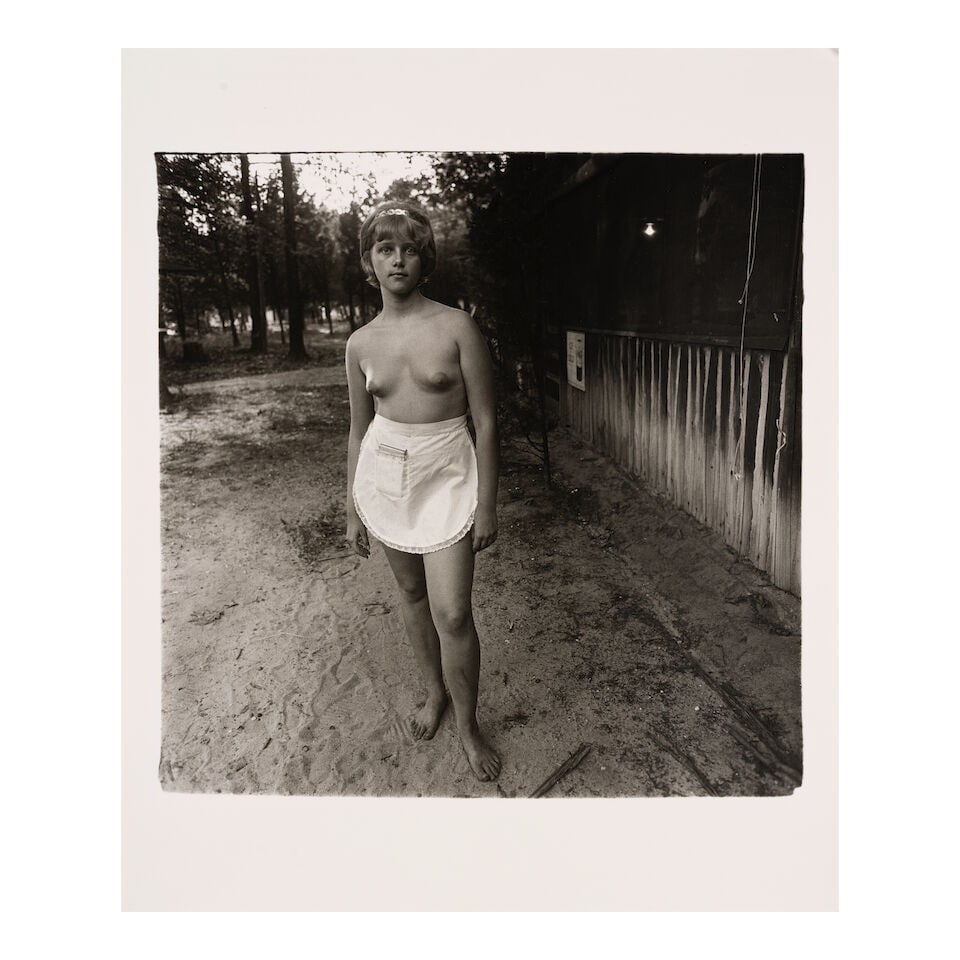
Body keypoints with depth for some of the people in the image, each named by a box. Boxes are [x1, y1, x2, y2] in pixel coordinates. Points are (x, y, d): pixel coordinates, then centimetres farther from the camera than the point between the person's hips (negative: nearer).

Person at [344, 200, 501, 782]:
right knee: (413, 593, 17)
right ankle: (435, 692, 40)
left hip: (446, 477, -4)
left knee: (453, 613, -5)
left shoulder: (457, 327, -9)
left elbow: (486, 420, -8)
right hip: (383, 477, 4)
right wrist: (353, 509, 11)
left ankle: (468, 726, 20)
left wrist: (487, 505, -9)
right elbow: (359, 431, 10)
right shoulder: (361, 343, 2)